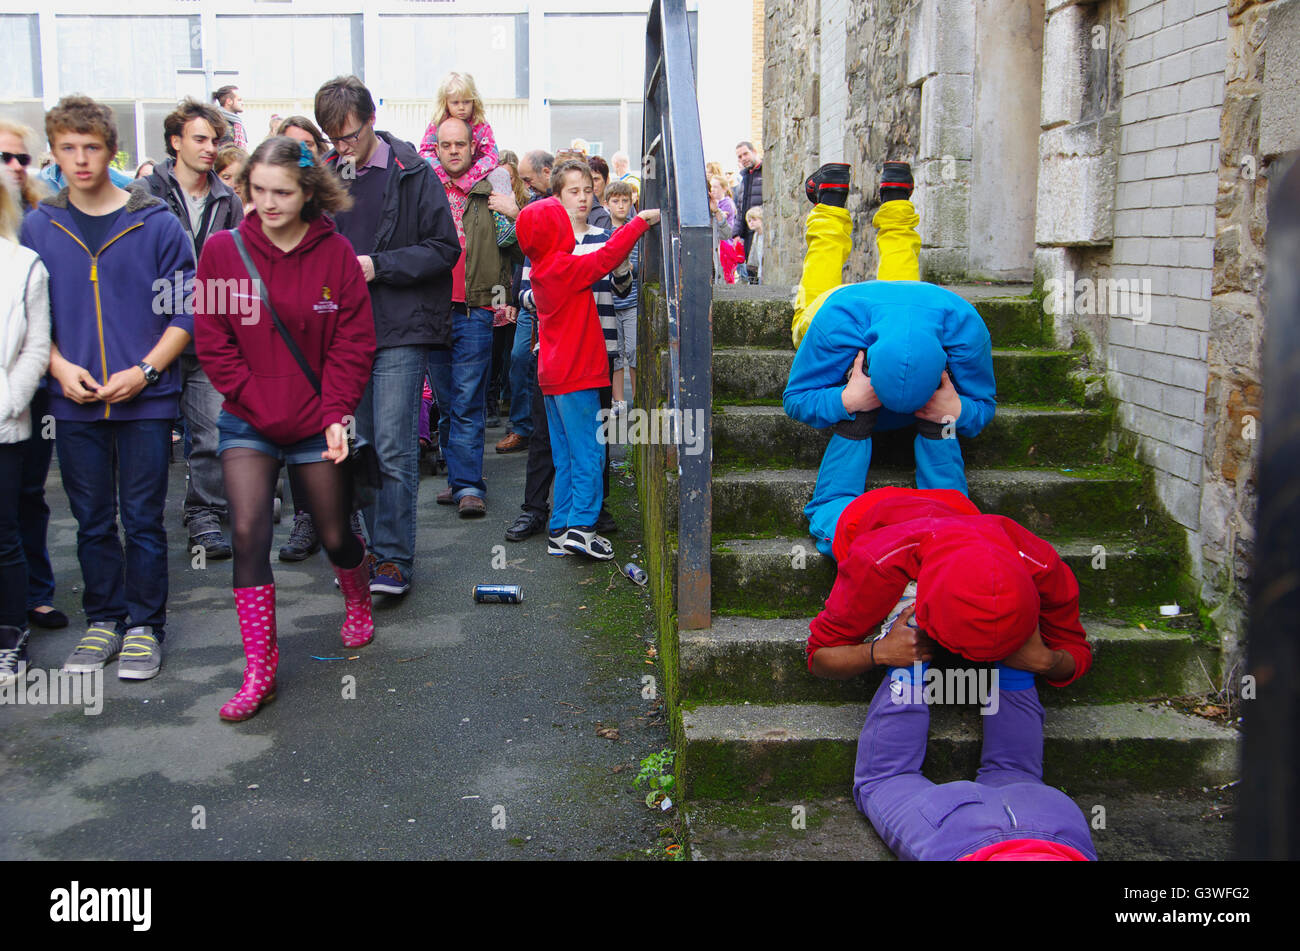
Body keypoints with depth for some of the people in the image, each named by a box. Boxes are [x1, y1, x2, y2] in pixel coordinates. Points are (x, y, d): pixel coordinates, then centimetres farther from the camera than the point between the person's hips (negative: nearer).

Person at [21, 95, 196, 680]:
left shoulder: (156, 224, -3)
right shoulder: (37, 228, 5)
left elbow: (186, 312, -2)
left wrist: (144, 370, -13)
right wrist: (60, 366, -6)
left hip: (145, 400, -2)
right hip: (74, 402, 3)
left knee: (143, 519, 4)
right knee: (92, 521, 12)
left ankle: (145, 625, 18)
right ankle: (104, 619, 26)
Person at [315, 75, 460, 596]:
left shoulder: (411, 172, -4)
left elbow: (444, 249, -5)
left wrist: (379, 265, -14)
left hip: (400, 329, -5)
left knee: (393, 448, -8)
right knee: (364, 447, 11)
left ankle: (395, 558, -1)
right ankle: (375, 549, 21)